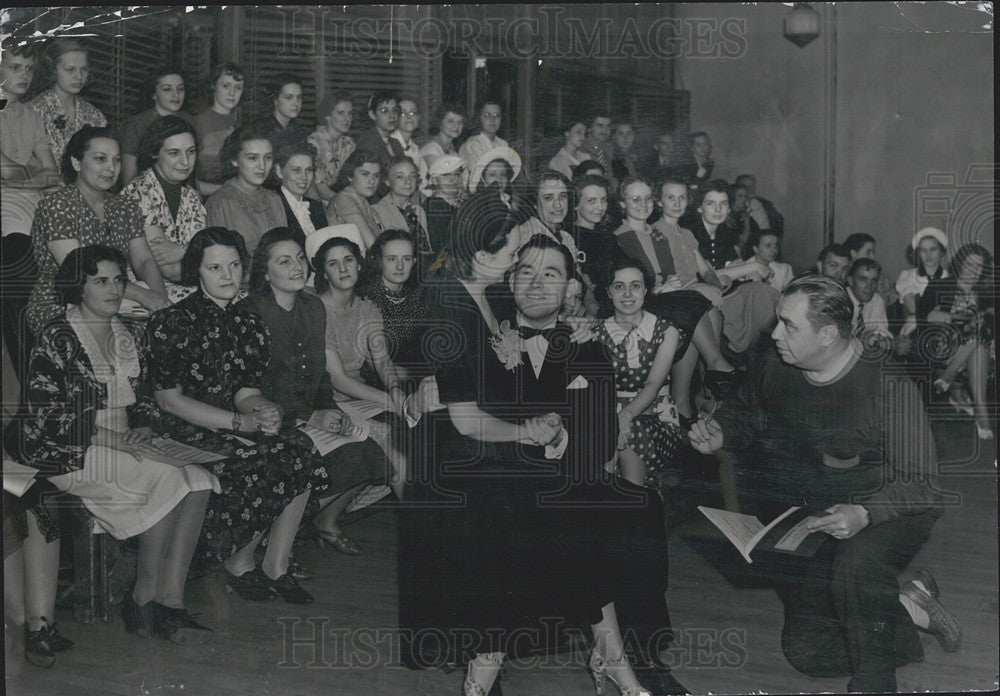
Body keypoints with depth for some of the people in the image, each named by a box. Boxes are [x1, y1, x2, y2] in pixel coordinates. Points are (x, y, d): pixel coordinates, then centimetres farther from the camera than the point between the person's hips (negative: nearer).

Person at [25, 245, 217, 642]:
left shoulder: (130, 337, 16)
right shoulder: (58, 338, -4)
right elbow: (45, 415, -10)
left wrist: (144, 429, -3)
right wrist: (112, 439, -16)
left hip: (127, 445, 6)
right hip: (73, 455, -6)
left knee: (198, 483, -21)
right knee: (168, 481, -27)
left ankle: (170, 602, -23)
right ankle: (143, 602, -15)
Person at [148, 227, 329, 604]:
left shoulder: (247, 322, 11)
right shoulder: (173, 322, -9)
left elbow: (246, 391, 9)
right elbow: (170, 400, -12)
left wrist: (263, 410, -18)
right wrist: (242, 422, -18)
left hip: (235, 429, 6)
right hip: (186, 435, -6)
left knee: (299, 449, -20)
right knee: (265, 465, -27)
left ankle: (276, 566, -9)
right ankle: (238, 563, -4)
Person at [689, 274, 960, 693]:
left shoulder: (888, 387, -23)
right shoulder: (775, 371, -6)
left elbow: (921, 485, -22)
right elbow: (745, 414, 17)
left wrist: (865, 514, -40)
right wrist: (717, 433, -6)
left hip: (886, 515, -6)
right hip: (809, 518, 6)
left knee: (855, 564, -41)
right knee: (805, 651, -2)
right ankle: (912, 609, 13)